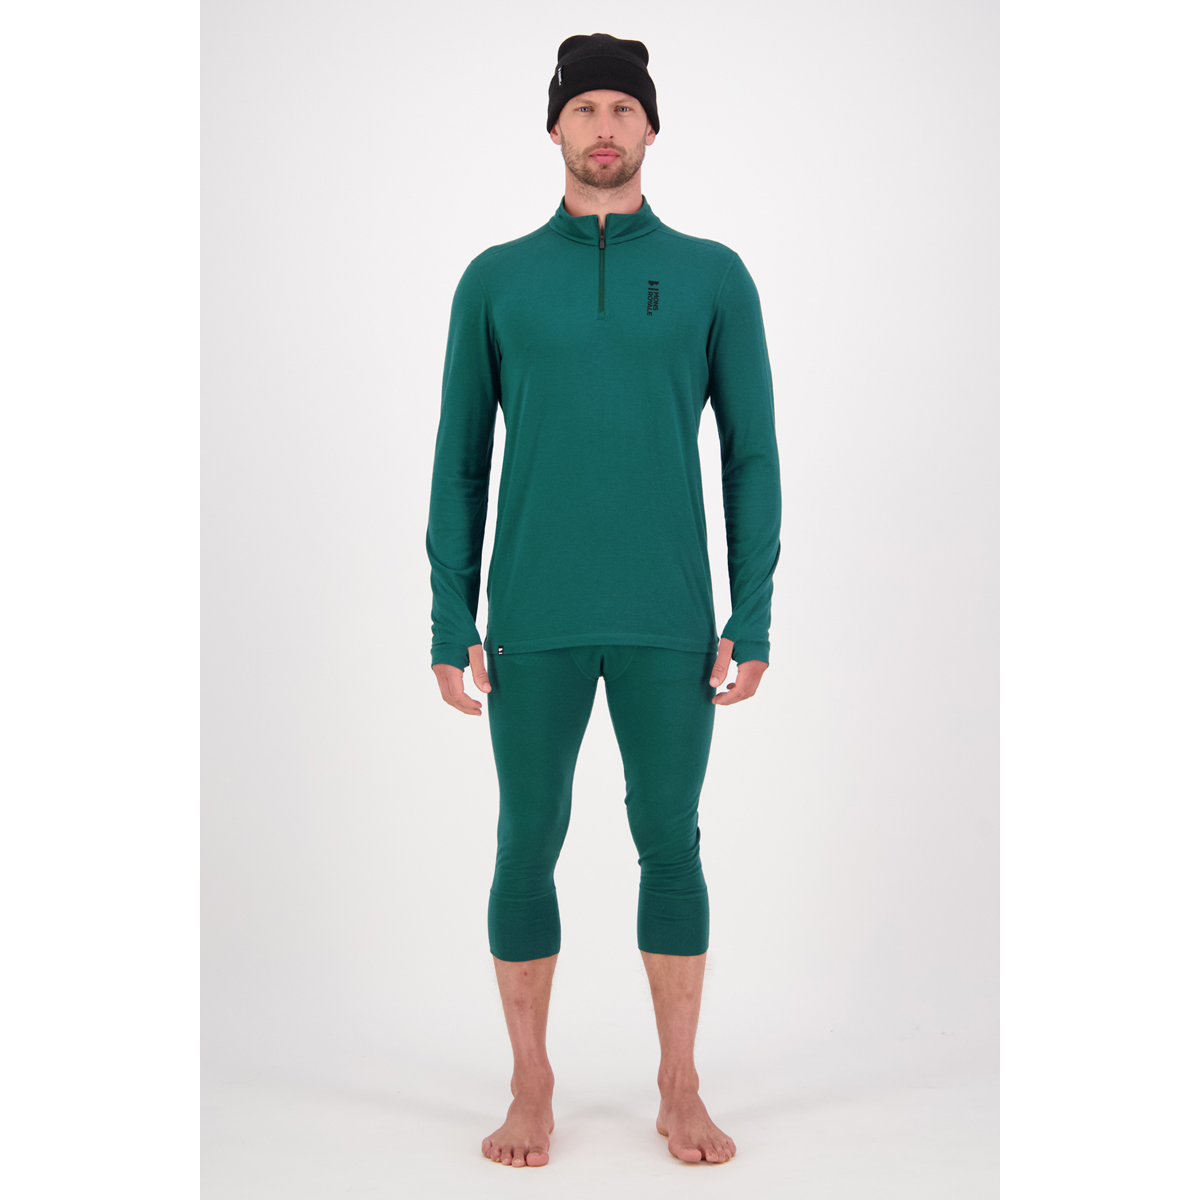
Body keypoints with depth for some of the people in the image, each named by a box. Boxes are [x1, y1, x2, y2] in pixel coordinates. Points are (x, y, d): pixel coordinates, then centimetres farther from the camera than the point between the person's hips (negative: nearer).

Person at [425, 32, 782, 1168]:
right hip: (534, 623, 1)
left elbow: (751, 456, 4)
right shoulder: (495, 281, 6)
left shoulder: (713, 276, 5)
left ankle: (681, 1089, 22)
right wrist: (451, 625, 0)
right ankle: (531, 1090, 22)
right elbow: (459, 463, 6)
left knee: (670, 844, 7)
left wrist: (750, 619, -2)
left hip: (669, 623, 0)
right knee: (527, 848, 7)